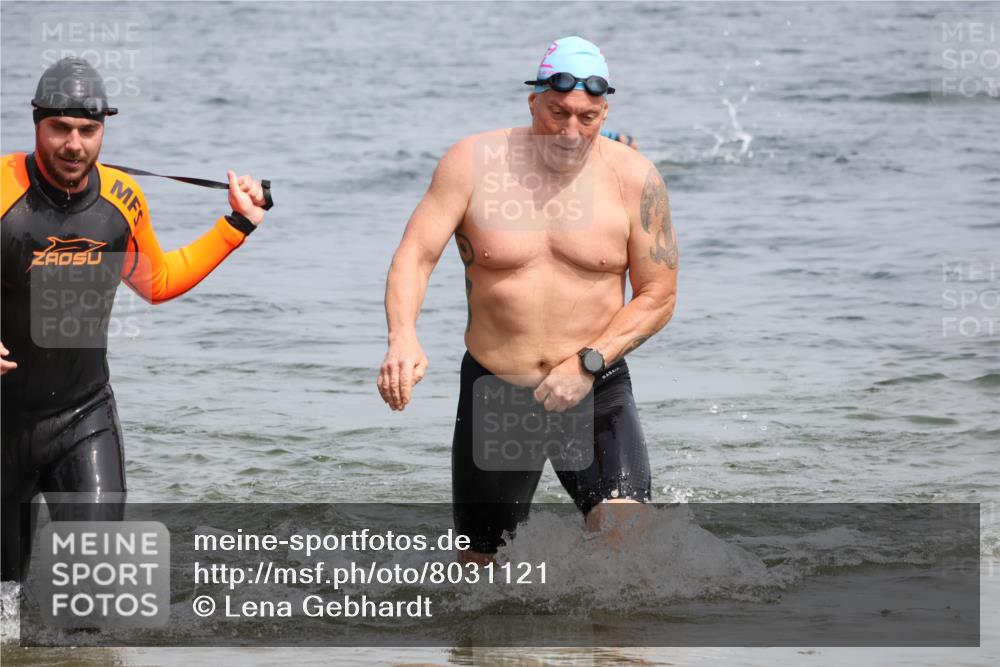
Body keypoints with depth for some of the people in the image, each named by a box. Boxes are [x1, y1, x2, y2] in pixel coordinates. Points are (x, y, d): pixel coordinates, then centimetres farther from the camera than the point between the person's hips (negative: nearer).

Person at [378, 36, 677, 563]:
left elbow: (657, 296, -2)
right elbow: (415, 255, -11)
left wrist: (588, 363, -15)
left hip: (597, 391, -1)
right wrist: (403, 338, -31)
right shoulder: (474, 163, -6)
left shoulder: (633, 179, -5)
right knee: (478, 567, 9)